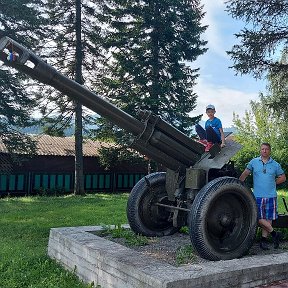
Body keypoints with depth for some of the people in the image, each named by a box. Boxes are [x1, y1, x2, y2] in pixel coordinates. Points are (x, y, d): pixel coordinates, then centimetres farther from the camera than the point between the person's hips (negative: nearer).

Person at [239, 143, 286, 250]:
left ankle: (264, 239, 14)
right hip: (257, 196, -1)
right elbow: (244, 174, 10)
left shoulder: (275, 165, 7)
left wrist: (272, 183, 6)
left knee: (268, 219, 3)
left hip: (271, 196, 1)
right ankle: (274, 234, 13)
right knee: (260, 219, -4)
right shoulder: (253, 162, 5)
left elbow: (283, 178, 17)